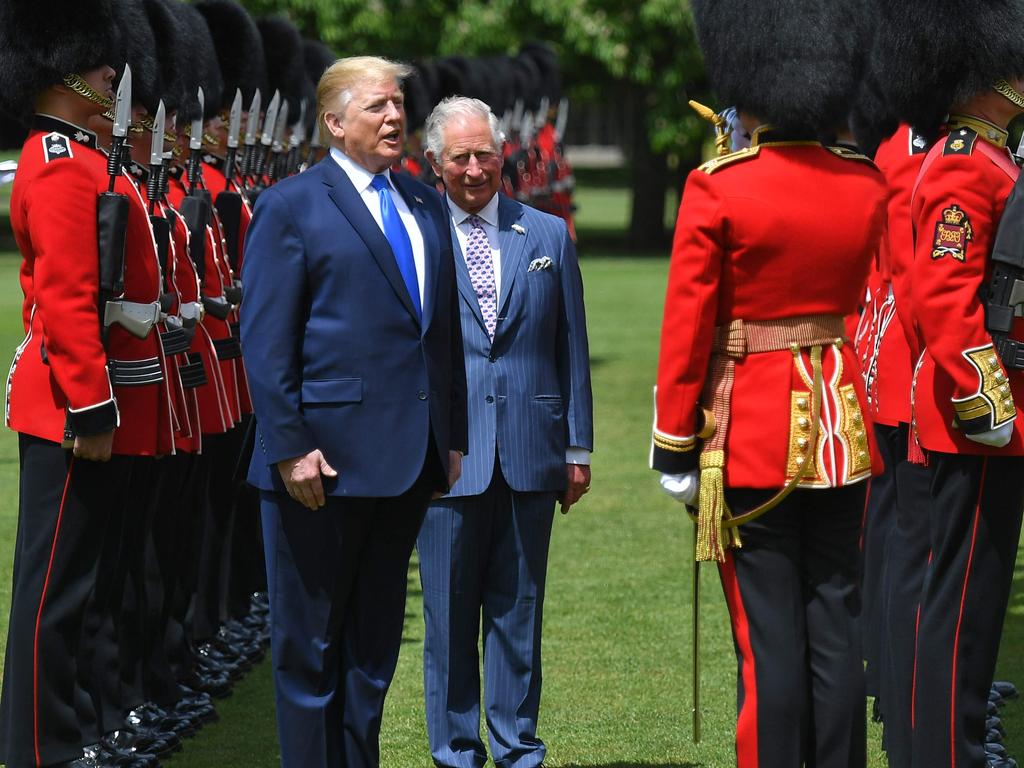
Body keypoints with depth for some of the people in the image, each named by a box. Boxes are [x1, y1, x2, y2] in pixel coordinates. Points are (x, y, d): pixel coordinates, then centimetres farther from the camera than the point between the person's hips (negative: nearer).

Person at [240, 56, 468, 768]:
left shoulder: (425, 206, 14)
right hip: (326, 460, -6)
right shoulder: (291, 207, -5)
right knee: (311, 641, 2)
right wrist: (290, 448, -16)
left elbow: (446, 330, 17)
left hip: (408, 461, 6)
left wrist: (454, 437, 12)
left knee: (376, 636, 12)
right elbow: (265, 341, -10)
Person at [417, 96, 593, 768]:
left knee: (519, 611, 8)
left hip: (531, 454, 2)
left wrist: (578, 448, 8)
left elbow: (572, 349, 11)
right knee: (450, 614, 4)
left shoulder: (548, 235, 8)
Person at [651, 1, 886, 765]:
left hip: (753, 442, -4)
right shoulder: (868, 187, 0)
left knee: (770, 640, -1)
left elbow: (687, 329, -9)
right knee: (838, 630, 9)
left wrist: (673, 445, -2)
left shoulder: (717, 192, -12)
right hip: (845, 437, 4)